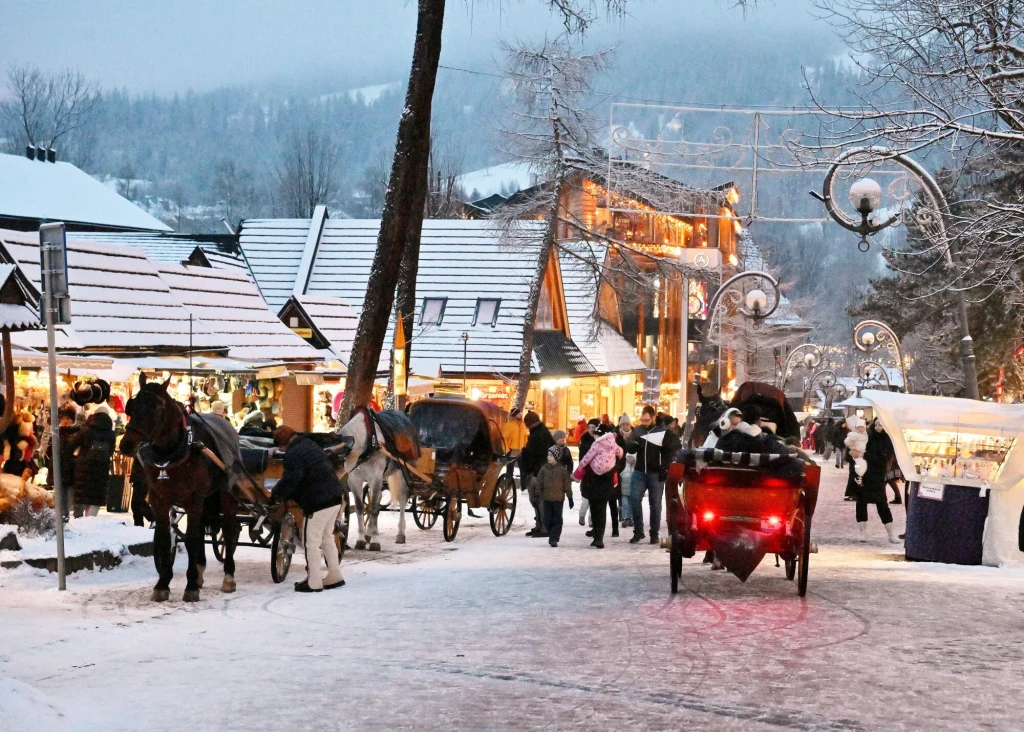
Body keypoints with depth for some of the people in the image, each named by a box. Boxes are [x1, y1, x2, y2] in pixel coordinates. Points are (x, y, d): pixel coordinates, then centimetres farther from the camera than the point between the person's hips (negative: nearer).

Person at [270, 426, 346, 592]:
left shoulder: (294, 454, -15)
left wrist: (276, 494, -1)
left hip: (318, 503, -10)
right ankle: (335, 576, 27)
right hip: (334, 498, 10)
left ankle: (313, 583, 2)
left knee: (311, 541, -1)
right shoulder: (311, 445, 17)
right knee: (327, 538, 21)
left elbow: (290, 481, -19)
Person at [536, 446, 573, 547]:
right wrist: (538, 495, 1)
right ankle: (552, 536, 18)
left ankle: (554, 538, -3)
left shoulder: (562, 470, -4)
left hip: (558, 498, -3)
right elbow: (539, 482, 7)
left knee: (557, 519, -3)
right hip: (547, 498, 3)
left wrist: (570, 497, 0)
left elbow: (567, 484, 0)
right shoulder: (544, 469, 3)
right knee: (547, 519, 5)